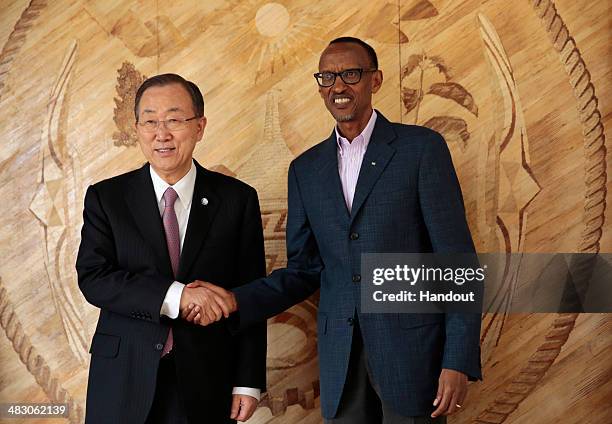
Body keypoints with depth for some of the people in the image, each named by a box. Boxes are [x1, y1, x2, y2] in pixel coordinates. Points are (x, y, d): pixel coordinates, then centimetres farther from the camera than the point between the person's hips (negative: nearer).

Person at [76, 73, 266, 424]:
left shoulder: (238, 199, 0)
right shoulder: (105, 198, 1)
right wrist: (173, 296, -23)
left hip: (206, 385, 0)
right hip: (124, 383, 0)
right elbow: (92, 278, -10)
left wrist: (248, 381, -4)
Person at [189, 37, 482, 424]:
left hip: (411, 348, -3)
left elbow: (458, 260, -6)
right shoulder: (306, 169, 10)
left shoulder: (422, 148, -3)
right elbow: (304, 271, 11)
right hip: (341, 358, 4)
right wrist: (236, 301, -6)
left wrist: (459, 362, -12)